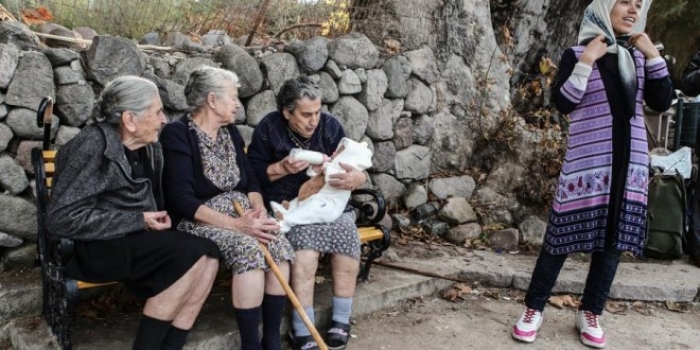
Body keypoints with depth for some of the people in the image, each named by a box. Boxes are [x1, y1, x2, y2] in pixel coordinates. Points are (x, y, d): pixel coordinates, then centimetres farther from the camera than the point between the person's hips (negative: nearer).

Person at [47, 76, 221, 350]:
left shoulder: (149, 147, 8)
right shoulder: (92, 145, -15)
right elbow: (63, 218, -20)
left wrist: (158, 218, -2)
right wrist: (139, 221, -19)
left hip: (139, 239, 7)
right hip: (99, 246, -7)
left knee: (208, 258, -17)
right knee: (193, 253, -25)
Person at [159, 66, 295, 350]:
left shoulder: (230, 131, 12)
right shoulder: (177, 134, -11)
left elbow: (250, 180, 12)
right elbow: (182, 200, -19)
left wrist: (258, 209, -11)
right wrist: (235, 224, -26)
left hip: (241, 214, 6)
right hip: (200, 220, -6)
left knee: (280, 247, -22)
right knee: (250, 249, -33)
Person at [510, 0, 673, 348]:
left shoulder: (638, 55, 12)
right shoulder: (577, 54, -2)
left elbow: (662, 102, 6)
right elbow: (563, 104, -11)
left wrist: (654, 56, 0)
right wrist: (587, 62, -16)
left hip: (630, 161, 5)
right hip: (587, 161, -5)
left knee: (614, 240, 7)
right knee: (562, 234, -2)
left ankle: (590, 313, 21)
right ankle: (533, 308, 10)